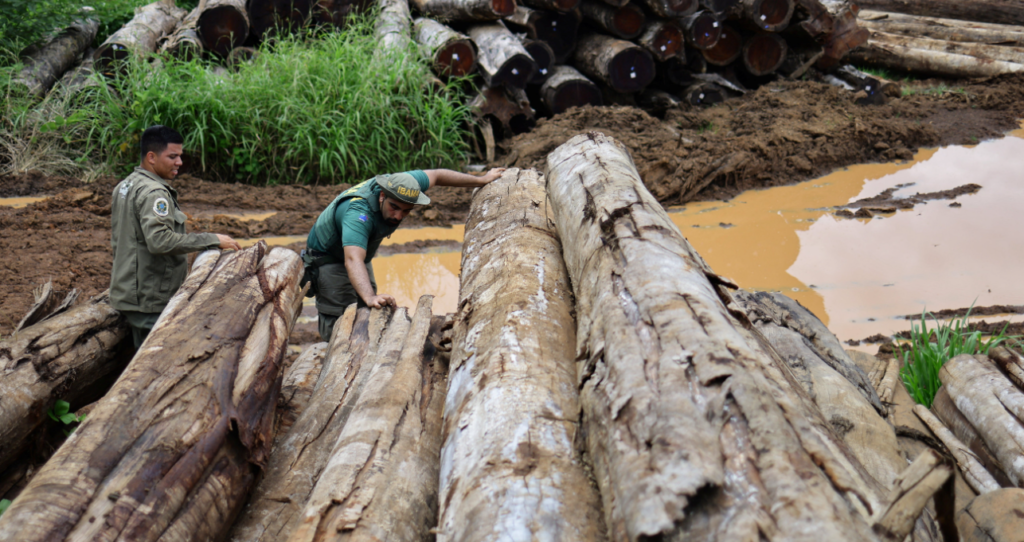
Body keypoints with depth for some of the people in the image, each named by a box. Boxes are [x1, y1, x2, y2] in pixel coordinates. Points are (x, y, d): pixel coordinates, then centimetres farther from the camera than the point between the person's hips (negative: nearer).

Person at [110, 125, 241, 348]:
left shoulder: (124, 186, 16)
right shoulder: (153, 192, -18)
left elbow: (117, 239, 24)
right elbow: (160, 241, -30)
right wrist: (212, 240, -27)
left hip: (128, 293, 11)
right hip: (150, 300, -11)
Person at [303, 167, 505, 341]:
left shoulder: (398, 184, -21)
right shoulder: (358, 213, -41)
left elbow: (435, 176, -3)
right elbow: (353, 260, -55)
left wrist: (482, 180, 5)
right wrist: (370, 297, -72)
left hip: (358, 251, 7)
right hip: (328, 259, -7)